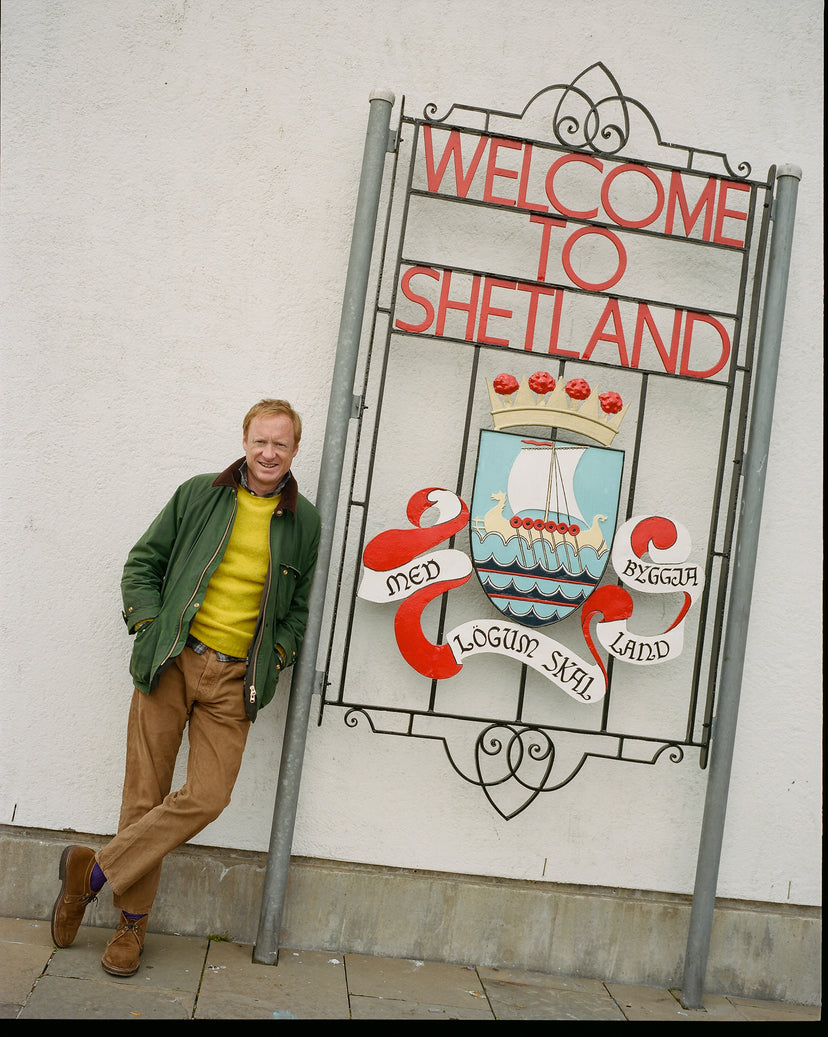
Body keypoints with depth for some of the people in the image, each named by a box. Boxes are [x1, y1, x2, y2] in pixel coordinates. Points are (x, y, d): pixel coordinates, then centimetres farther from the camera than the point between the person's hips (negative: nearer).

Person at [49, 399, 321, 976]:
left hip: (234, 679, 1)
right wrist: (149, 625, -2)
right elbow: (143, 562, 10)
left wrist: (275, 656, 3)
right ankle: (133, 921, 20)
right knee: (145, 793, 3)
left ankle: (94, 870, 7)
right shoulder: (199, 495, 5)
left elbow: (301, 604, 16)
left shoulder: (304, 522, 8)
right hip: (171, 663, 0)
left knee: (207, 798, -11)